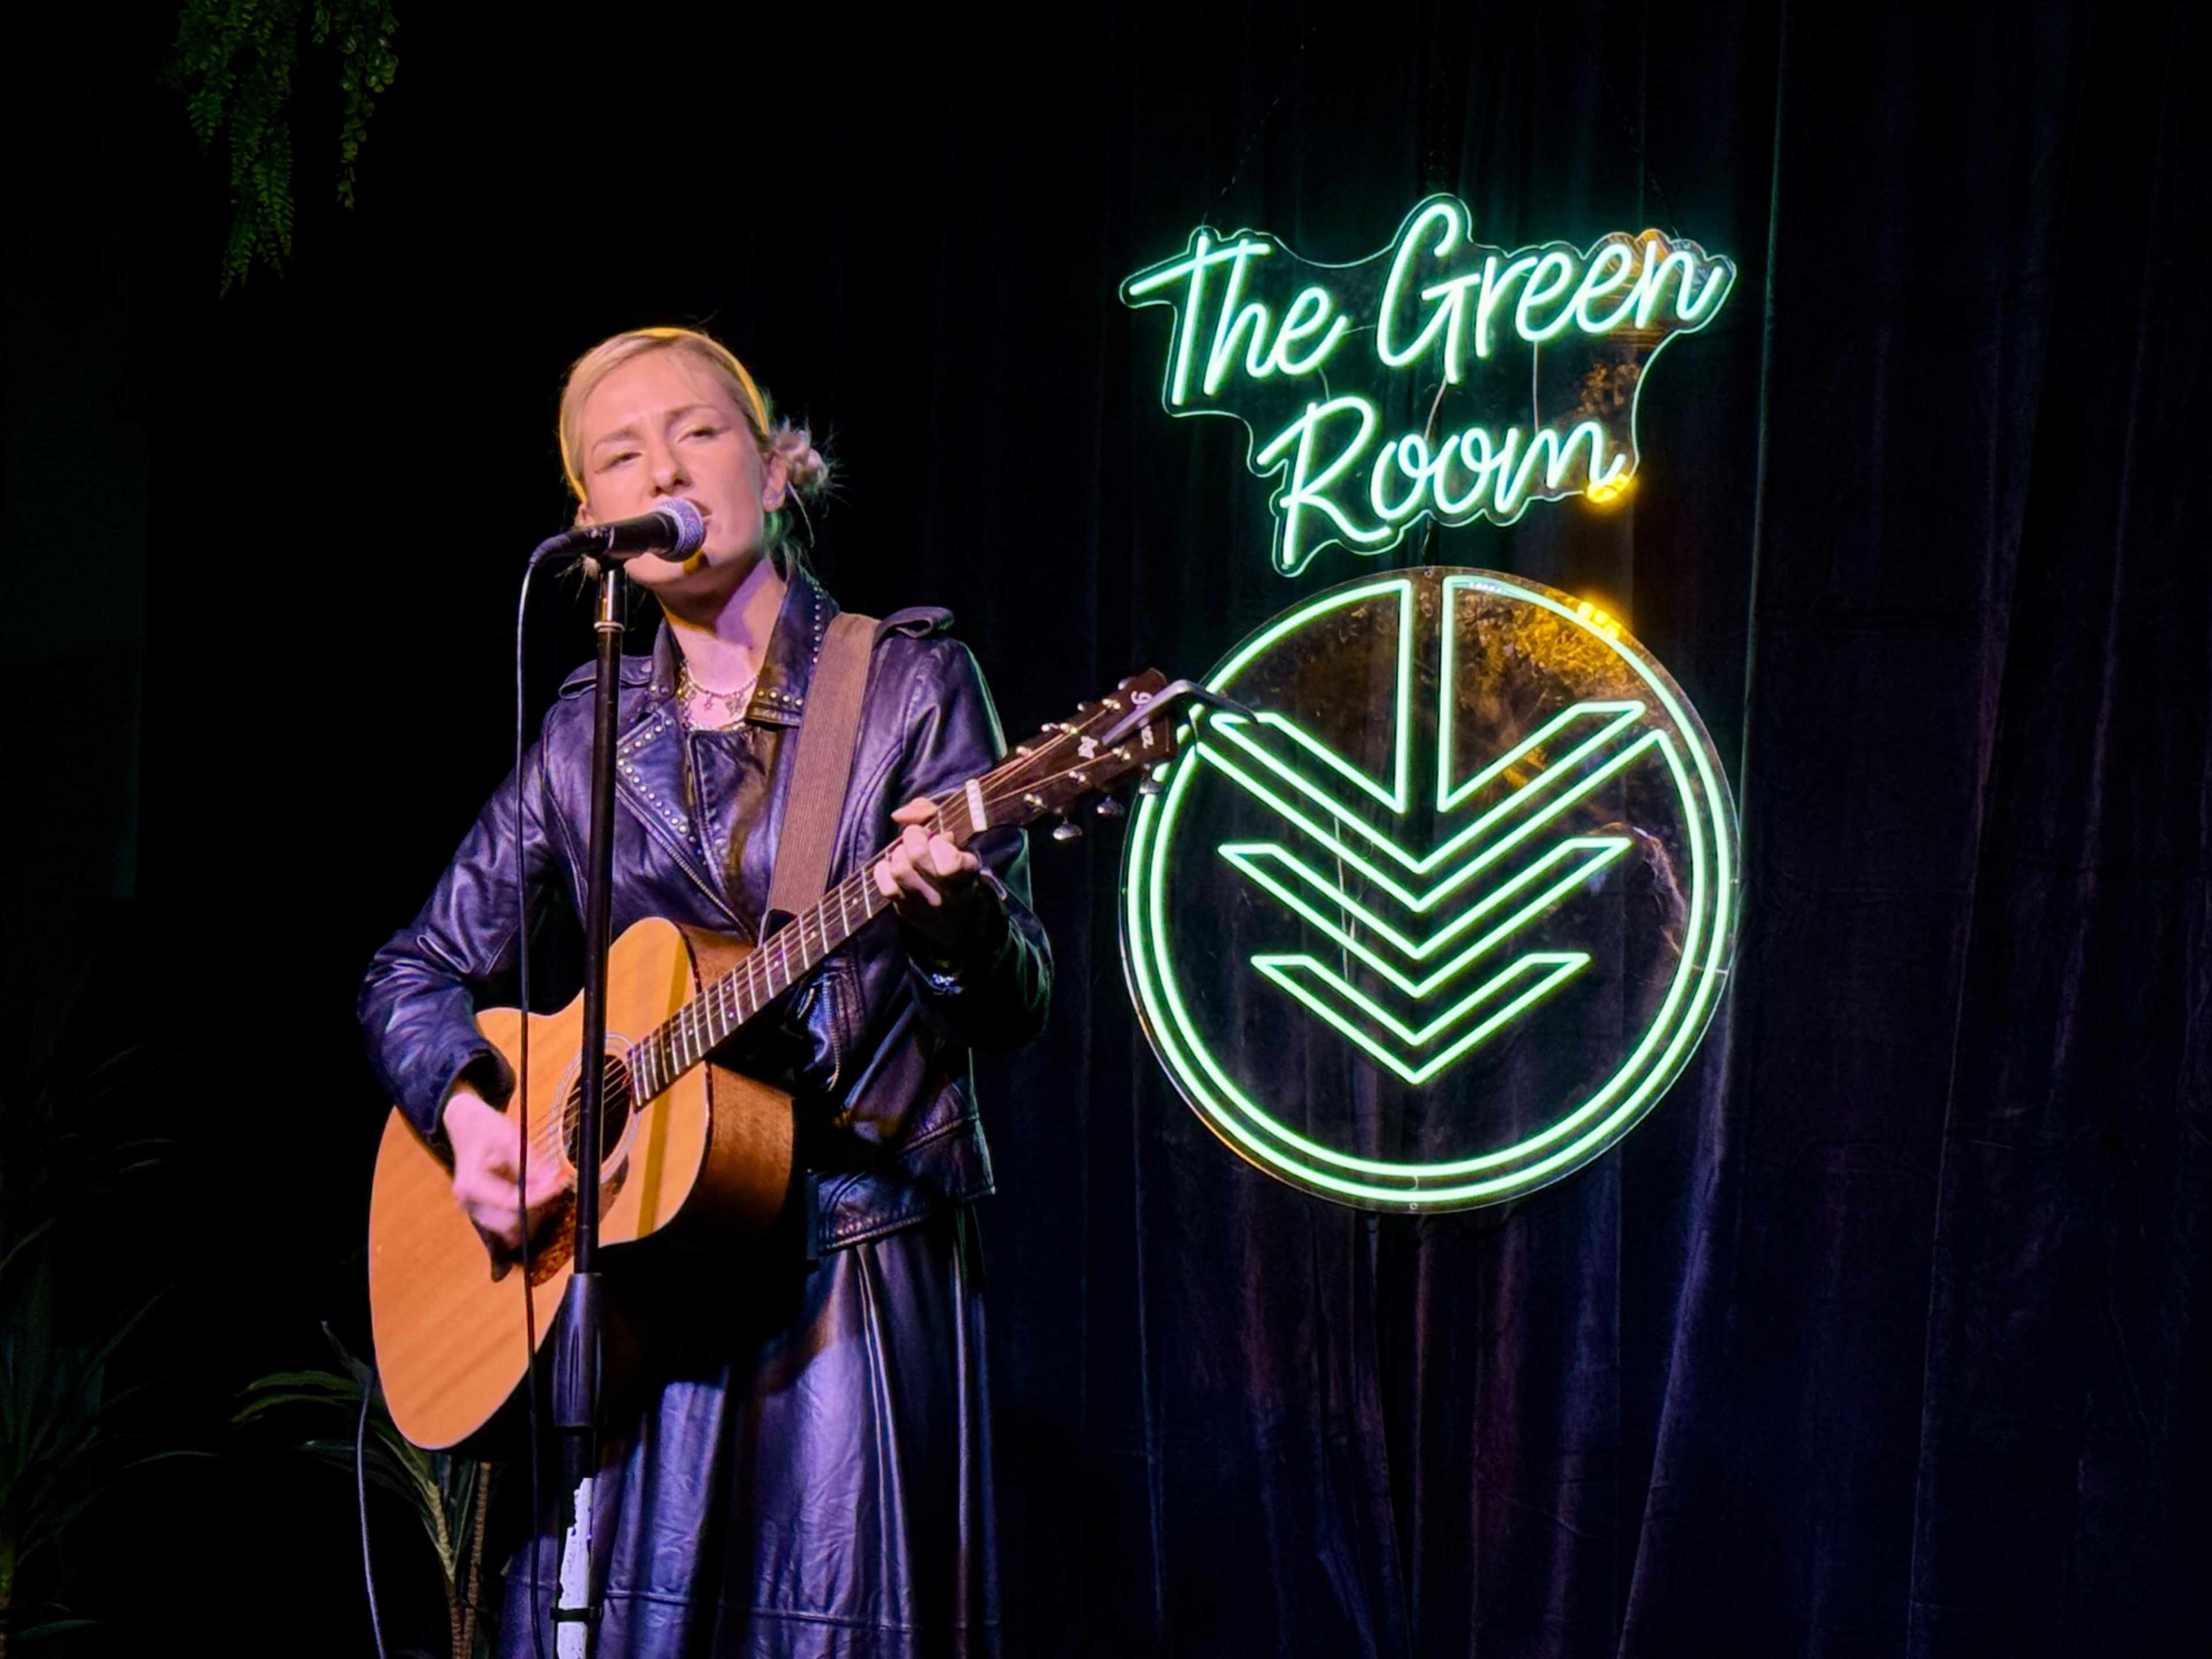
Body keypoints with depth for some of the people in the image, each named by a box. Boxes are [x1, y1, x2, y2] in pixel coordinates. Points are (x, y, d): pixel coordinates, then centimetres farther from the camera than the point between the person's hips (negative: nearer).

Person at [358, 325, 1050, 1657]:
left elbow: (1016, 1009, -6)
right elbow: (418, 972, 16)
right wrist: (468, 1115, -5)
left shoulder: (909, 681, 0)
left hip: (859, 1279, -3)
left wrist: (952, 907, -29)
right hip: (639, 1269, 3)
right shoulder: (590, 732, 10)